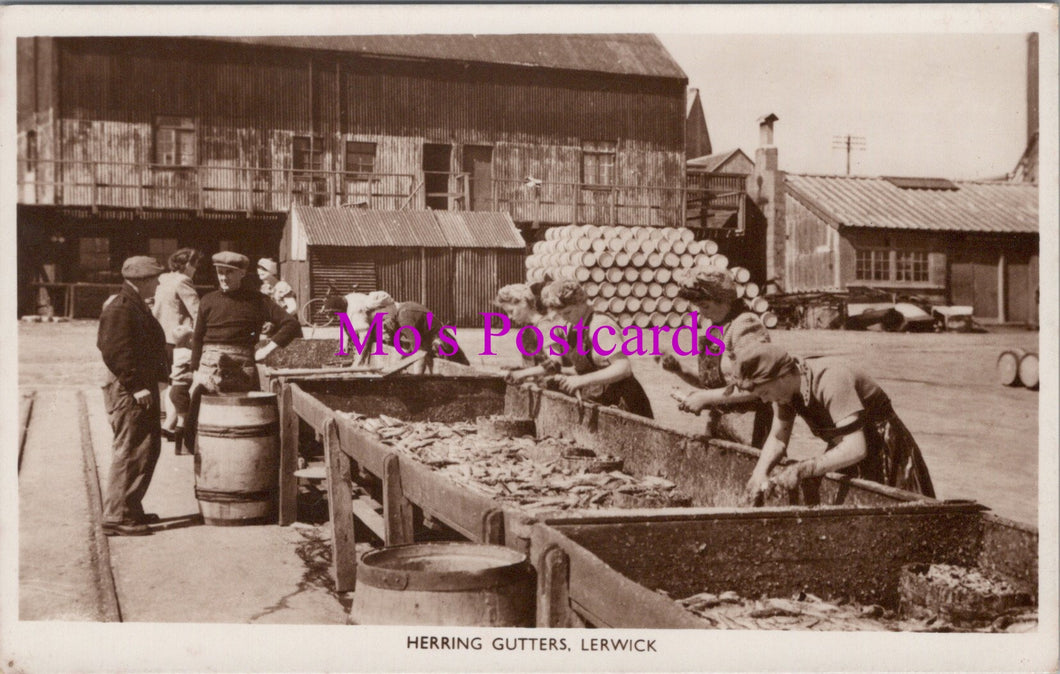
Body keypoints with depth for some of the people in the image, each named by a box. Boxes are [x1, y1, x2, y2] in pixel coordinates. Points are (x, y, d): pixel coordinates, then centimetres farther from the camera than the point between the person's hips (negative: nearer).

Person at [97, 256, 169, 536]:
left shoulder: (138, 306, 17)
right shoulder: (120, 309, -15)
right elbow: (115, 352, -22)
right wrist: (136, 387, -22)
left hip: (142, 388, 11)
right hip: (127, 391, -11)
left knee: (149, 448, 15)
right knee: (130, 452, -7)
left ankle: (131, 509, 25)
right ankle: (116, 516, -1)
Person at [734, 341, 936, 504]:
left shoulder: (831, 380, -34)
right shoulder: (785, 386, -11)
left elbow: (855, 449, -39)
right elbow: (777, 438, -3)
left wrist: (801, 470, -43)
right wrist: (760, 473, -23)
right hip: (845, 452, 8)